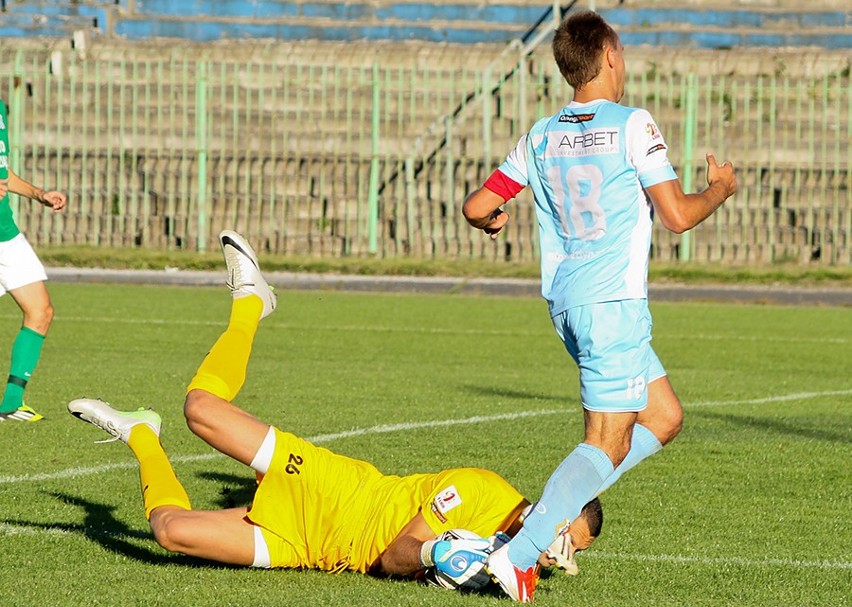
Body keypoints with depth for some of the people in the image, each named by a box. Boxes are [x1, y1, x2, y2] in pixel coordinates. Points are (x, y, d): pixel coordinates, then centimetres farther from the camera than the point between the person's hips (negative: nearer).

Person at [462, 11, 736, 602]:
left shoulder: (541, 137, 7)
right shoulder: (633, 126, -10)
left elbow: (477, 207, 9)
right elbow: (677, 215, -11)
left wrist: (491, 221, 32)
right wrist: (719, 189, 8)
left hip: (565, 302, 8)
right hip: (613, 302, -8)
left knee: (664, 419, 17)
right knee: (607, 445, -5)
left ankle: (558, 506, 7)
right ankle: (521, 551, -16)